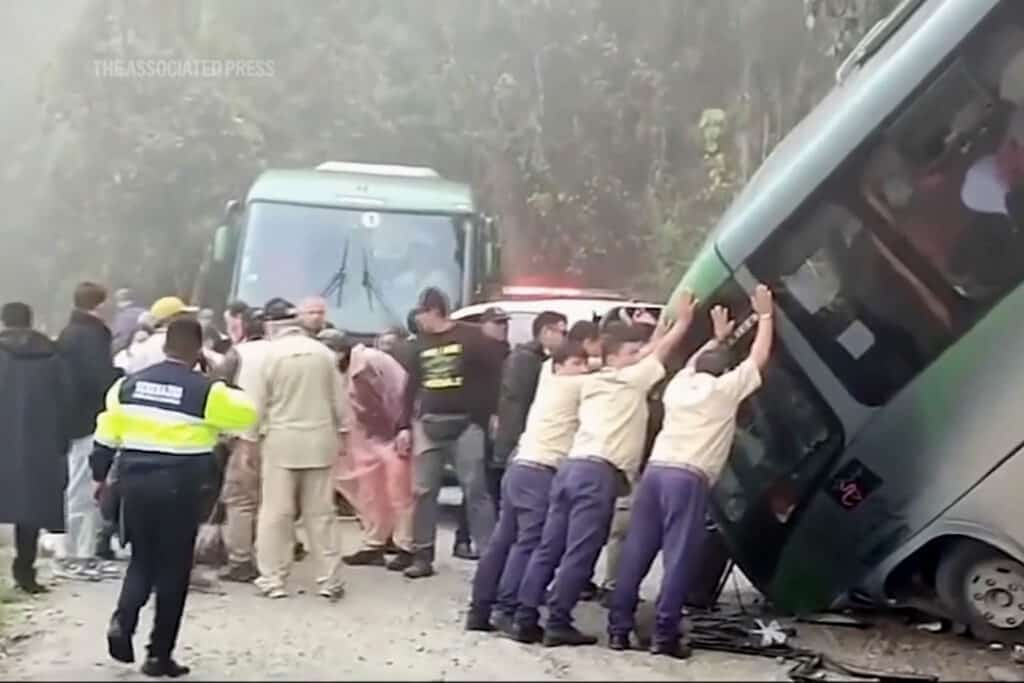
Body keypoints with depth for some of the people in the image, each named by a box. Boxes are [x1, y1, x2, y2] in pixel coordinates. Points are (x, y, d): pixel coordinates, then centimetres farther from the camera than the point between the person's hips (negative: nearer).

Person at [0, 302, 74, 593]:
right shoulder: (53, 356, 7)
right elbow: (65, 404, 6)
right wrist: (60, 445, 10)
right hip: (41, 446, 2)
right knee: (32, 506, 8)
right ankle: (25, 571, 7)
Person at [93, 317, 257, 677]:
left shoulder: (129, 384, 6)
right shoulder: (206, 391, -9)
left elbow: (106, 434, 11)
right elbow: (248, 413, 3)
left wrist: (99, 475, 22)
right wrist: (229, 393, 21)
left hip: (135, 483, 4)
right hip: (179, 490, -4)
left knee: (142, 560, 20)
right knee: (173, 570, 7)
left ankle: (122, 620, -4)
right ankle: (159, 655, 11)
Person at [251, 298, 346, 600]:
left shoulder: (270, 353, -7)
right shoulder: (323, 352, 2)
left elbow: (258, 403, -4)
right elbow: (339, 400, 6)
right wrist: (339, 433, 17)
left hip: (281, 441, -3)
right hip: (319, 440, 3)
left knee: (275, 513, 5)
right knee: (321, 514, 8)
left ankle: (273, 579, 9)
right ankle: (329, 581, 10)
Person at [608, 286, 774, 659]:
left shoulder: (679, 384, 22)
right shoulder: (724, 389, 8)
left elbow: (693, 364, 46)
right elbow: (759, 357, 16)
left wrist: (717, 339, 55)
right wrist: (765, 315, 27)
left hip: (655, 470, 6)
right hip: (688, 478, -6)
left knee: (636, 551, 5)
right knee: (679, 556, -4)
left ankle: (619, 628, 7)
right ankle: (665, 634, -5)